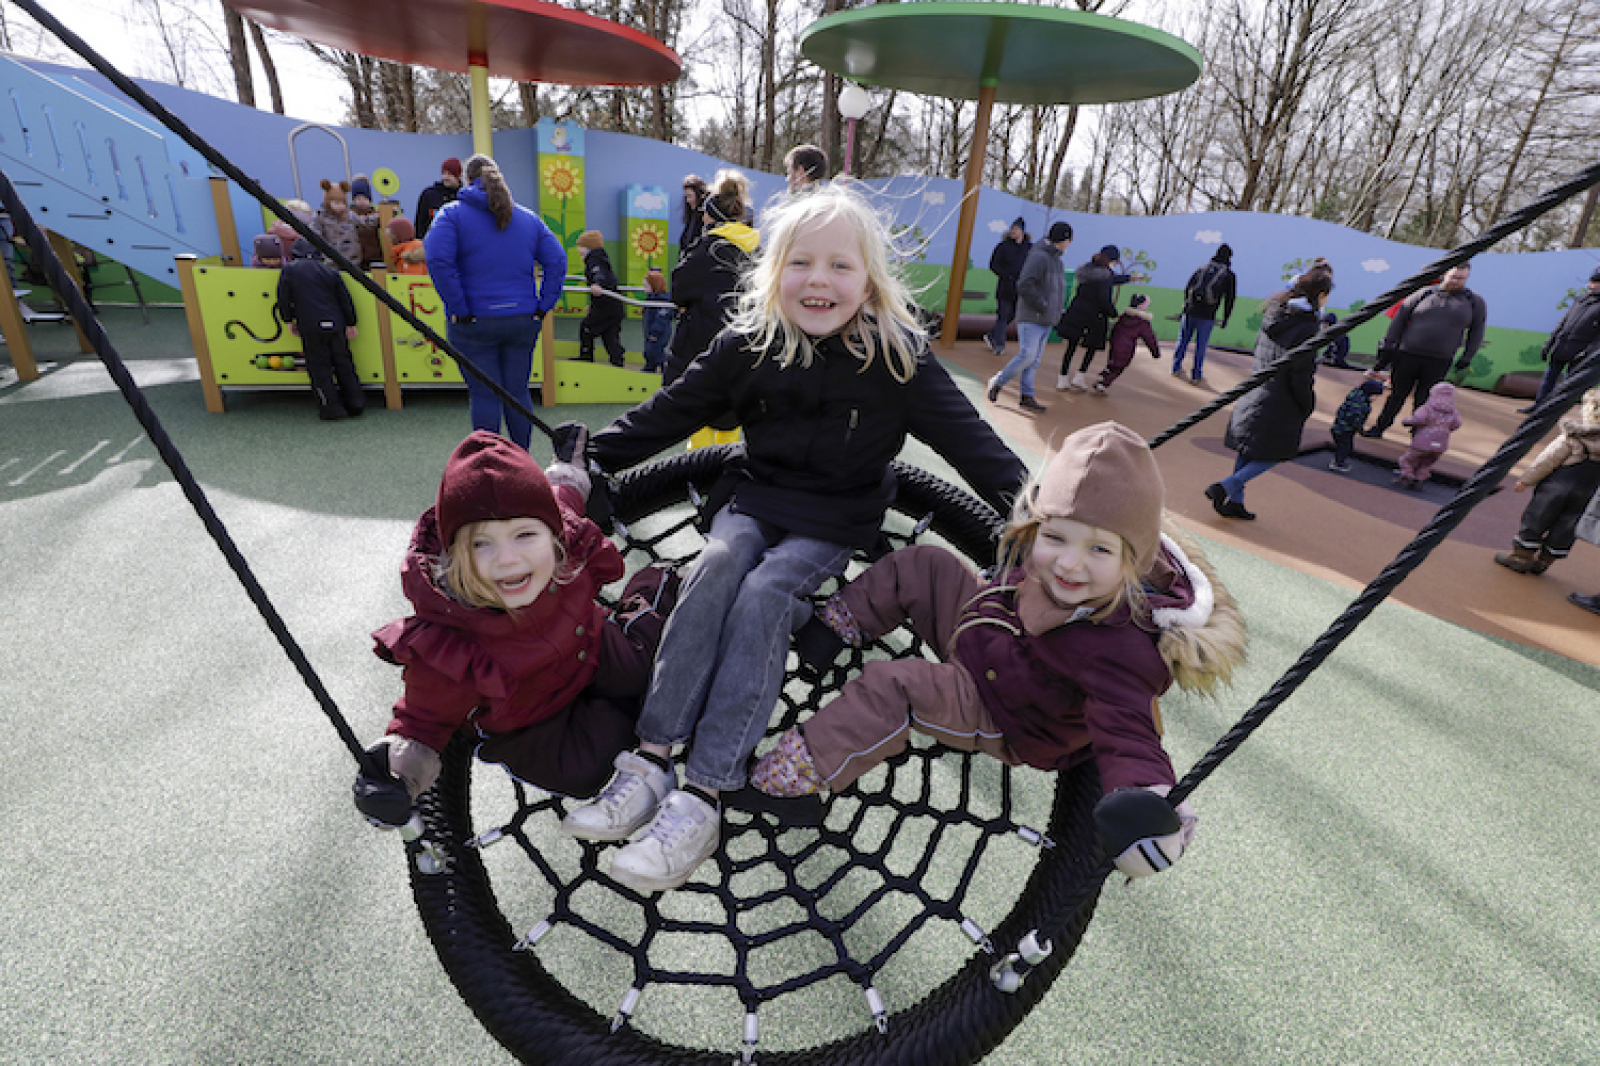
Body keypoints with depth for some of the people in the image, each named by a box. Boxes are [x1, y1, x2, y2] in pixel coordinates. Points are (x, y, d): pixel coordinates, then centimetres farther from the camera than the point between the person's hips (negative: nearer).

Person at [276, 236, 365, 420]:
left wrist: (289, 320, 15)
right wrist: (351, 324, 15)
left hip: (310, 328, -3)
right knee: (343, 364, 11)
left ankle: (332, 409, 1)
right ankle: (355, 405, 12)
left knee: (320, 368, 2)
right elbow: (345, 300, 9)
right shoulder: (330, 271, 9)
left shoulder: (289, 269, 3)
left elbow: (283, 298, 2)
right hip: (336, 325, 3)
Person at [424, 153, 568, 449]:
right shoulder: (529, 217, 10)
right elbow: (557, 261, 4)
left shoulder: (453, 213, -2)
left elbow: (438, 260, -17)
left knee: (484, 396, 3)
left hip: (475, 323, -3)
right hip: (523, 321, 4)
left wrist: (458, 309, -13)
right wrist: (543, 306, 2)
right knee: (519, 392, 11)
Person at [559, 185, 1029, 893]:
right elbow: (671, 411, 4)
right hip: (753, 499, 3)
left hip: (835, 522, -2)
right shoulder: (747, 344, -2)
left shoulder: (897, 355, -8)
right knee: (715, 567, -27)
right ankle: (650, 762, -25)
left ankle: (700, 797, -27)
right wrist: (590, 458, 2)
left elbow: (966, 436, -6)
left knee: (764, 594, -28)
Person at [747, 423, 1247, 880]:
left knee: (893, 688, -29)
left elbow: (1127, 734, -43)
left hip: (1002, 722, -7)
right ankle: (831, 625, 24)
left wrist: (1148, 793, -60)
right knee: (921, 565, 6)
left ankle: (780, 779, -17)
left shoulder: (1118, 647, -39)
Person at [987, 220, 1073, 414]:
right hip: (1031, 318, -9)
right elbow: (1024, 285, -23)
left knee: (1034, 360, 7)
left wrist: (1055, 310, 10)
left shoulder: (1055, 259, 18)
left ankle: (1027, 397, 9)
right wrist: (1042, 306, -19)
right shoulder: (1039, 256, -13)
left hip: (1045, 320, 9)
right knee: (1027, 356, -14)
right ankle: (997, 382, 3)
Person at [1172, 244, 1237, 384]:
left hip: (1190, 311, 3)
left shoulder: (1202, 269, 11)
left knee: (1183, 341, 15)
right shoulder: (1229, 275, 3)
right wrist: (1225, 319, 11)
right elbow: (1230, 299, 2)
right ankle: (1195, 376, 7)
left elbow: (1187, 289, 15)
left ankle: (1176, 368, 22)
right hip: (1207, 316, -3)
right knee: (1200, 346, 3)